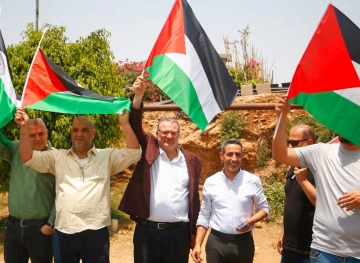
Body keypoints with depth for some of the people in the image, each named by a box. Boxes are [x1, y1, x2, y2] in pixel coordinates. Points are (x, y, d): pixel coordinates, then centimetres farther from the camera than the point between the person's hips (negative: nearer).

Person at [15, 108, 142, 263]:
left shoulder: (107, 156, 7)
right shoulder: (57, 157, 11)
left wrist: (125, 123, -11)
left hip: (95, 232, -2)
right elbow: (28, 158, 4)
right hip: (64, 232, 2)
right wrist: (25, 127, -7)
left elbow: (134, 153, -5)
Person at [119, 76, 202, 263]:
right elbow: (135, 127, -12)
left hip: (179, 232, 1)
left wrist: (194, 231, 8)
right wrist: (138, 97, -26)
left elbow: (194, 197, 8)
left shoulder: (191, 161, 5)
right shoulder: (149, 150, 3)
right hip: (147, 230, -1)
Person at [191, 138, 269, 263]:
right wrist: (197, 244, -1)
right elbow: (204, 216, 6)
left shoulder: (253, 181, -3)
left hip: (243, 242, -1)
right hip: (216, 242, 1)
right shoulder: (210, 182, 1)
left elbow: (264, 208, 6)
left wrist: (251, 221, -14)